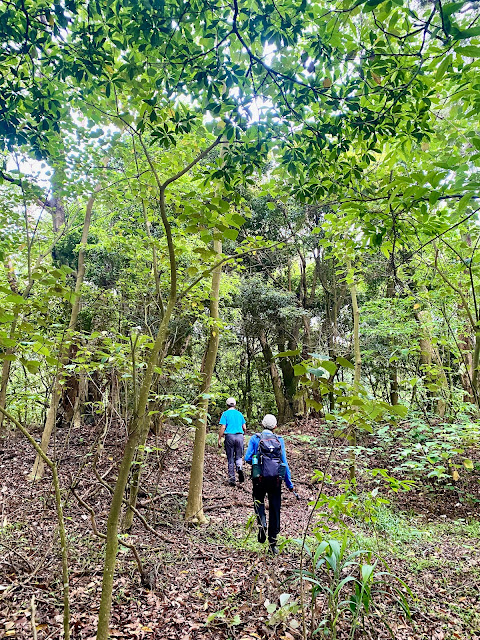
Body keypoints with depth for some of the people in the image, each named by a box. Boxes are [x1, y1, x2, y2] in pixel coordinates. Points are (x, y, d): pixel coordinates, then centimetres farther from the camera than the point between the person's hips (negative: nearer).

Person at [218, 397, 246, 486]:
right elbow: (244, 428, 11)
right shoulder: (239, 414, 11)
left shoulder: (225, 413, 1)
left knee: (230, 459, 8)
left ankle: (232, 479, 10)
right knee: (239, 457, 14)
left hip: (229, 436, -2)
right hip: (240, 436, 2)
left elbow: (223, 427, -8)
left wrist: (219, 439, -4)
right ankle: (239, 468, -16)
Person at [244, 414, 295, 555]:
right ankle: (273, 543, 15)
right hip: (276, 479, 1)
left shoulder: (255, 438, 0)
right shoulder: (280, 440, 4)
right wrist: (289, 484, 10)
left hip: (260, 478, -1)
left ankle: (262, 524, -3)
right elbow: (284, 462, 4)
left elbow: (247, 458, -5)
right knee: (275, 509, 11)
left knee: (259, 501, 23)